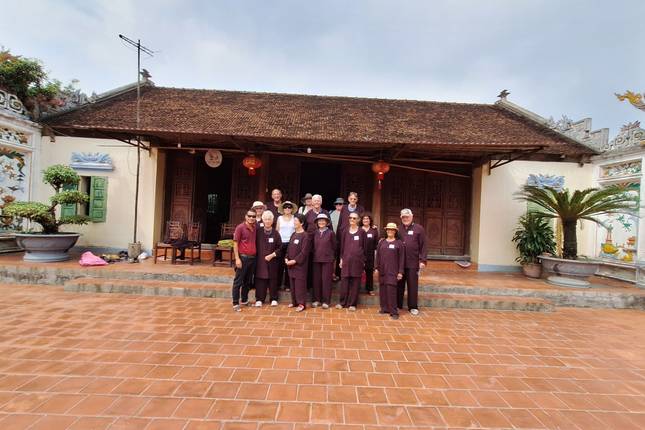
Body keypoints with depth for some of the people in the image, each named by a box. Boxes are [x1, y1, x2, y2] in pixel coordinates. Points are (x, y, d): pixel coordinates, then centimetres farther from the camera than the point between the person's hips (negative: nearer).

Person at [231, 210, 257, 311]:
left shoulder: (255, 228, 8)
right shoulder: (240, 227, -9)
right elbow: (235, 244, -10)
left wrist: (256, 256, 10)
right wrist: (237, 258, -16)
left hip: (253, 258, 6)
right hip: (243, 258, -6)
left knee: (248, 281, 15)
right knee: (238, 281, 1)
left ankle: (245, 300, 28)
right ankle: (235, 303, 8)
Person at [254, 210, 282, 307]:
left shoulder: (276, 233, 1)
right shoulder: (258, 232, 1)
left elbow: (280, 247, 1)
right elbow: (255, 245, 5)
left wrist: (272, 255, -10)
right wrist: (257, 255, -6)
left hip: (272, 261, 0)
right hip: (260, 260, 0)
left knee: (273, 280, 6)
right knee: (260, 280, 3)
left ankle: (274, 299, 18)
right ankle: (259, 299, 15)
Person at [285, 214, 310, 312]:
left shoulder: (305, 235, -11)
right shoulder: (293, 234, 11)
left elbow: (304, 251, -15)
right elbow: (289, 248, 15)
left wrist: (295, 260, -17)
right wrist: (286, 258, 0)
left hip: (300, 264, -7)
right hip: (291, 264, 7)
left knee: (300, 284, -3)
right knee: (292, 283, 12)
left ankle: (301, 303, 6)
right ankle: (294, 301, 24)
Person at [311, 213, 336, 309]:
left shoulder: (330, 233, -2)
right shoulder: (315, 233, 7)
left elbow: (334, 247, 4)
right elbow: (313, 246, 13)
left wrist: (332, 257, 6)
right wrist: (314, 255, 7)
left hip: (327, 260, -3)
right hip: (316, 259, 3)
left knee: (326, 280, 0)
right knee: (316, 279, 6)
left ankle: (326, 301, 9)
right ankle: (316, 299, 17)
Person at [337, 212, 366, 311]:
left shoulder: (362, 231, 2)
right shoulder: (345, 231, 8)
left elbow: (364, 247, 4)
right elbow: (342, 245, 11)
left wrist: (363, 261, 2)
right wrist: (341, 259, 6)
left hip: (357, 260, -2)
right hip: (346, 259, 2)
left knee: (355, 282, 3)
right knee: (344, 281, 2)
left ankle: (352, 303, 12)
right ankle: (342, 302, 14)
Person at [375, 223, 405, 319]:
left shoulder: (399, 243, 1)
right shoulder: (381, 242, 9)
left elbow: (402, 258, -1)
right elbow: (377, 256, 11)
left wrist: (400, 272, -5)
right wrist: (376, 267, 5)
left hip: (393, 271, -4)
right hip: (382, 270, 4)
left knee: (391, 289, -9)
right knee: (382, 289, 7)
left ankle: (393, 312, -1)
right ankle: (384, 308, 19)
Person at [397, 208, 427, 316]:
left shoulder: (419, 229, 1)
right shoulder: (398, 229, 9)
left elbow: (423, 246, -2)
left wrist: (422, 260, -7)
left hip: (413, 263, -2)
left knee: (413, 285, 6)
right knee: (399, 284, 11)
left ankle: (413, 307, 18)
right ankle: (397, 305, 23)